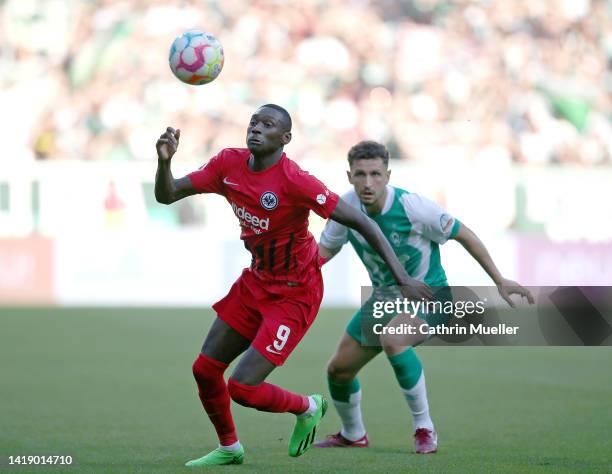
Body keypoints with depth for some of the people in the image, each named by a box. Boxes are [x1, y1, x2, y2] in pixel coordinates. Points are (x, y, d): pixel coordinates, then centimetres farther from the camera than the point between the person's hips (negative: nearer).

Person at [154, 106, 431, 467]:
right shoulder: (229, 164, -6)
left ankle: (307, 408, 17)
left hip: (294, 296, -7)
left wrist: (402, 277, -29)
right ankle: (229, 448, 32)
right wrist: (165, 161, -24)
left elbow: (361, 222, -23)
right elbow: (167, 195, -2)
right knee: (205, 370, 7)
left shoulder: (295, 181, -26)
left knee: (242, 388, -14)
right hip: (256, 283, 7)